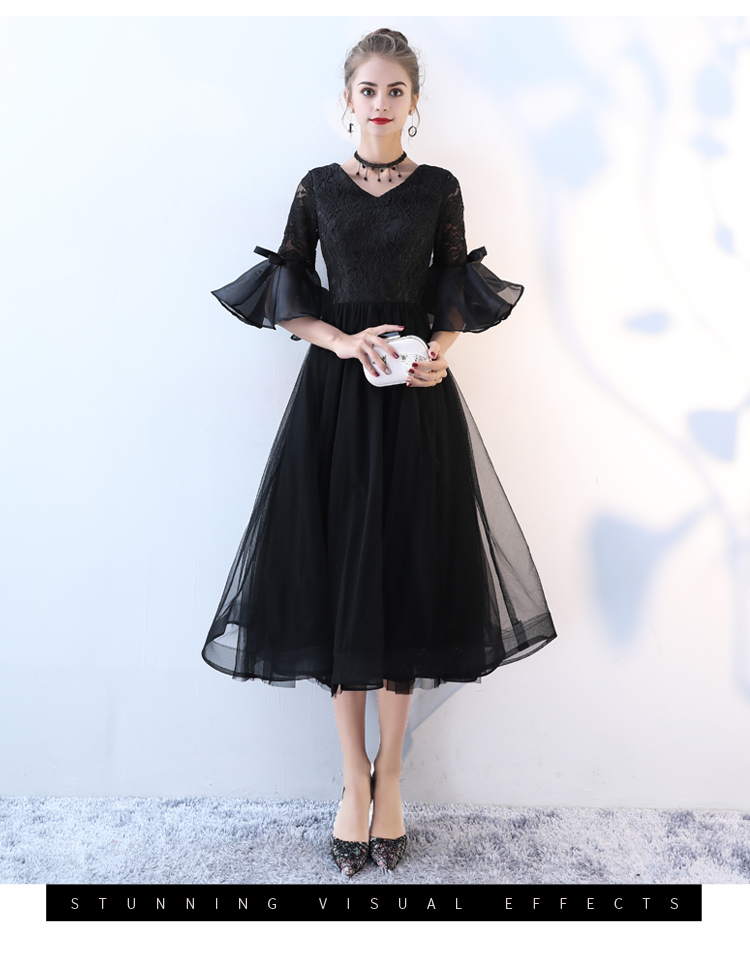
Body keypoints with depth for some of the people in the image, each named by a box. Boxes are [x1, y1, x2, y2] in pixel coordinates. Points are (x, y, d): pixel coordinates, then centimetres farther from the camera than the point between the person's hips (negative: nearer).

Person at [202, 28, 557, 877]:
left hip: (416, 397, 0)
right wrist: (344, 341, -13)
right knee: (338, 573, -1)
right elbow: (285, 299, 5)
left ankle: (389, 774, 17)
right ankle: (353, 775, 15)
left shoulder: (439, 188, 9)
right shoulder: (319, 187, 8)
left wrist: (438, 352, -13)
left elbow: (457, 298, 8)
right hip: (335, 392, 0)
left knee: (406, 571, 1)